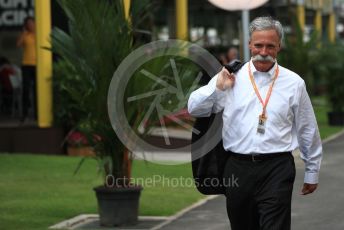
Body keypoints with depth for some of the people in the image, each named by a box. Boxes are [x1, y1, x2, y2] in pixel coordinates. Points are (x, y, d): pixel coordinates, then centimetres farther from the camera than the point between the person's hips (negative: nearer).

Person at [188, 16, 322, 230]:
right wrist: (217, 88, -9)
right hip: (238, 167, 2)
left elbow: (308, 131, 11)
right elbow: (194, 109, 5)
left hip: (276, 168, -2)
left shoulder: (294, 83, 4)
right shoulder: (231, 78, 5)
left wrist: (312, 172, 16)